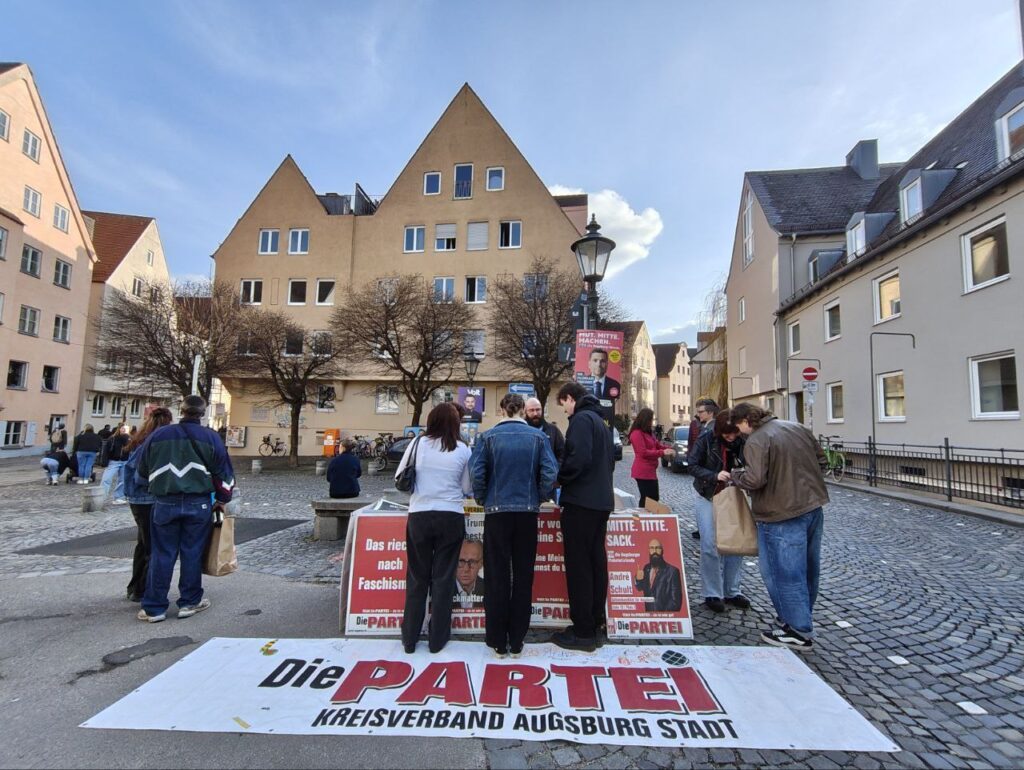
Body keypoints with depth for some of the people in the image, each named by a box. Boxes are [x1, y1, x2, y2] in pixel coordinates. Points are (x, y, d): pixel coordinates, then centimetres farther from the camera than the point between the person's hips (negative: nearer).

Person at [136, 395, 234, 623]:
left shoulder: (158, 434, 3)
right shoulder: (210, 437, -2)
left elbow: (143, 470, 13)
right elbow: (223, 471, 0)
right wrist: (222, 500, 12)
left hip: (165, 503, 2)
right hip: (199, 504, -1)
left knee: (161, 555, 8)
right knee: (192, 553, 7)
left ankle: (154, 607, 14)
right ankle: (190, 602, 16)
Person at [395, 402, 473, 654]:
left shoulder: (418, 444, -4)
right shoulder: (462, 450, -4)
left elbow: (400, 479, 4)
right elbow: (468, 488, 2)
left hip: (419, 517, 1)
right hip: (451, 518, 0)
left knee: (417, 578, 14)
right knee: (443, 579, 12)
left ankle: (410, 639, 25)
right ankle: (437, 638, 21)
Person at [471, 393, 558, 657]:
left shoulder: (488, 437, -3)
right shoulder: (538, 437, -1)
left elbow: (477, 473, -10)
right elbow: (550, 473, -8)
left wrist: (483, 499, 7)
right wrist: (538, 498, 8)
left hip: (497, 513, -1)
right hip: (527, 513, 1)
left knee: (497, 577, 10)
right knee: (523, 576, 11)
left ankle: (498, 641, 19)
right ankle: (517, 640, 22)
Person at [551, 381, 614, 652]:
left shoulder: (581, 419, -12)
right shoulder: (599, 420, 18)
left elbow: (579, 458, -23)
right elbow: (609, 460, 22)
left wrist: (560, 478, -9)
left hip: (581, 501, -9)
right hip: (602, 500, 10)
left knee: (578, 565, -2)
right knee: (596, 561, 15)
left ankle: (583, 632, 6)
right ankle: (595, 620, 26)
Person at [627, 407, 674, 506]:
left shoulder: (648, 432, 16)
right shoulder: (637, 433, -16)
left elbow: (657, 445, 19)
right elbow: (643, 453, -20)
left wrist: (668, 449, -1)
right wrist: (662, 452, -19)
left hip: (650, 471, 10)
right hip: (643, 472, -10)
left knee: (654, 498, 14)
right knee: (647, 500, -7)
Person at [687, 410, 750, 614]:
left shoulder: (742, 443, -9)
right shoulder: (706, 439, -15)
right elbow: (692, 465, -13)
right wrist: (715, 476, -27)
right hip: (707, 498, -3)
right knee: (710, 547, -3)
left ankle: (731, 592, 22)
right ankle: (711, 595, 11)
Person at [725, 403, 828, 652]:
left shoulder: (756, 441, -18)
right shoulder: (797, 427, 7)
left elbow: (755, 480, -26)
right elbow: (822, 461, 13)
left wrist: (735, 475, -7)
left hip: (782, 515, -9)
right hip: (814, 508, 9)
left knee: (786, 574, 3)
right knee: (808, 569, 20)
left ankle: (799, 632, 11)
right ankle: (802, 620, 37)